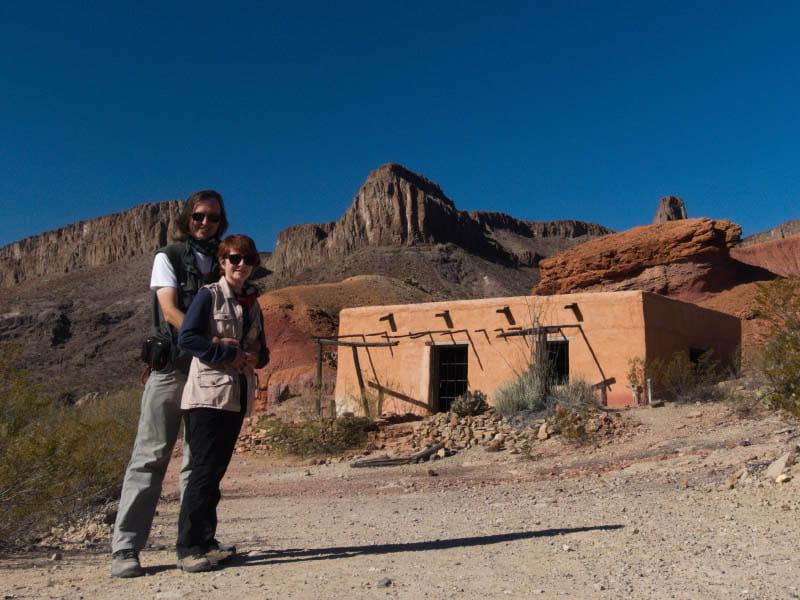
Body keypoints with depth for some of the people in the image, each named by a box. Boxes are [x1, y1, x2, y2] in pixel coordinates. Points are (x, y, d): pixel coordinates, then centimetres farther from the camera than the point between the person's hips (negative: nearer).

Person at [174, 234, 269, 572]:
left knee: (217, 469, 11)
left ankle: (204, 541, 19)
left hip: (238, 396, 6)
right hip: (208, 394, -6)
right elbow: (186, 338, -14)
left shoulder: (252, 303, 15)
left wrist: (255, 358, -3)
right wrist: (228, 353, -15)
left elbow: (261, 349, 19)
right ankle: (188, 548, 1)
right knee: (204, 470, -7)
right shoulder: (209, 295, -4)